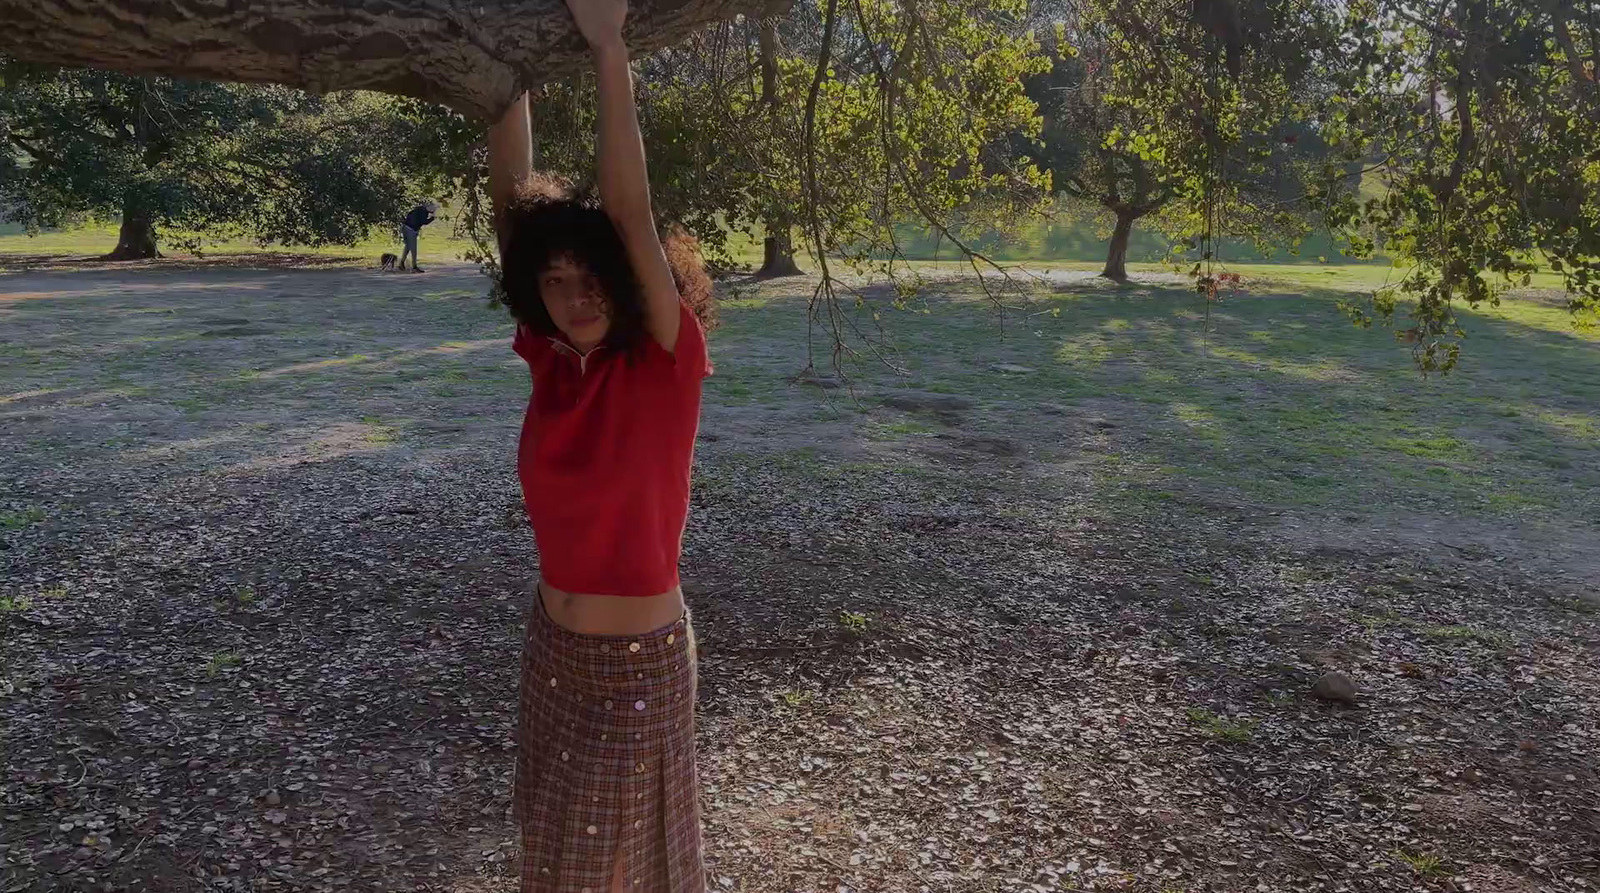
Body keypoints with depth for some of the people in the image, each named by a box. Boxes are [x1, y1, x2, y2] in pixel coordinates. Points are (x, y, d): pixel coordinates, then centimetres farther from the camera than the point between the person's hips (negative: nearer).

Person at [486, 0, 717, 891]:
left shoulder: (668, 363, -18)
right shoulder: (555, 362, -6)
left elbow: (631, 214, -29)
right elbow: (514, 203, -10)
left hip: (640, 662, -5)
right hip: (553, 647, 5)